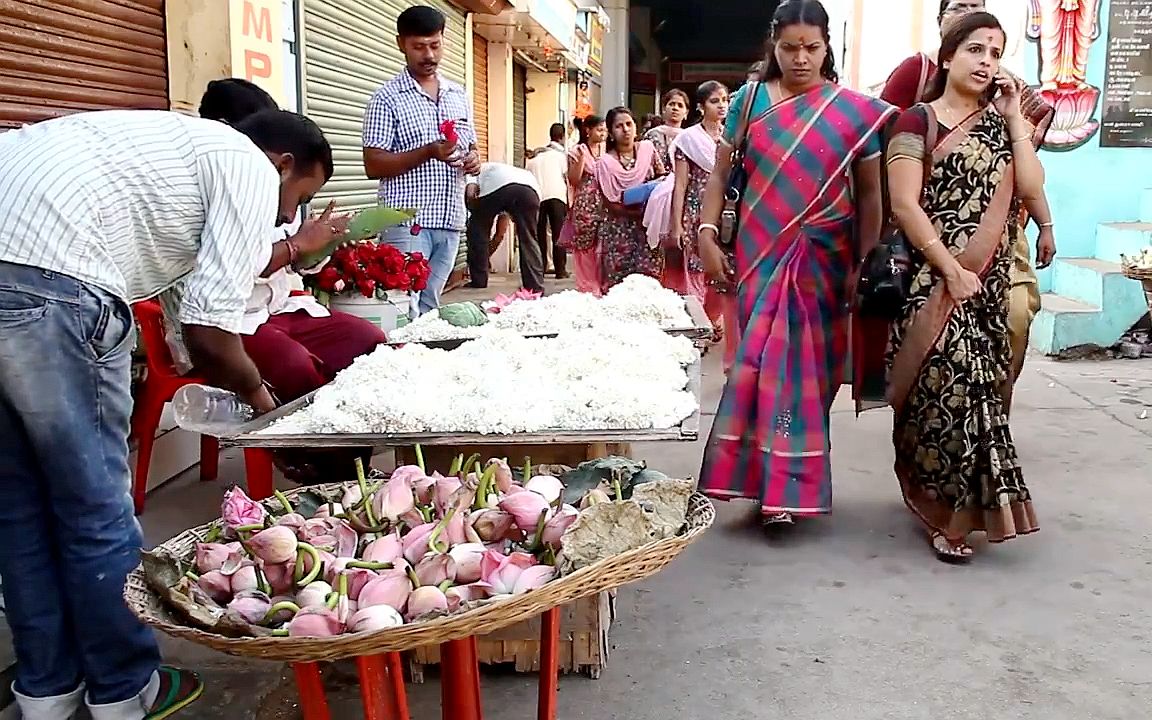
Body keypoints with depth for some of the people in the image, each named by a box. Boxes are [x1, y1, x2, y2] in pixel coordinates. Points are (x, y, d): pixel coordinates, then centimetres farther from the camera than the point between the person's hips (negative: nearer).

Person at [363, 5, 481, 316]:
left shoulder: (459, 95, 14)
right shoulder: (388, 97, -4)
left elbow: (471, 147, 23)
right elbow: (373, 165, -9)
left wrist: (473, 160, -2)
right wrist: (429, 153, -20)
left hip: (450, 222, 5)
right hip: (407, 223, -5)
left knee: (429, 307, 11)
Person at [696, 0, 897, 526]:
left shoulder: (856, 111, 1)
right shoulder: (749, 100, 5)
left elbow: (869, 193, 2)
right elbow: (720, 174, 6)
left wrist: (864, 266, -4)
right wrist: (707, 236, -5)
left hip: (824, 259, 0)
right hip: (761, 254, 1)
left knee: (809, 365, 4)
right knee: (765, 361, -3)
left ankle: (787, 484, 16)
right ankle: (777, 482, 8)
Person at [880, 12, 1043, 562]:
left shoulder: (1001, 125, 15)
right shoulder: (917, 121, 1)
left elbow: (1031, 190, 0)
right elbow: (905, 205, -9)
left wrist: (1015, 115, 0)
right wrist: (950, 269, -15)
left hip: (988, 280, 4)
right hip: (933, 276, -4)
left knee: (975, 381, 0)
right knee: (948, 380, -9)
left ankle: (950, 504, 10)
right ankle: (953, 513, 7)